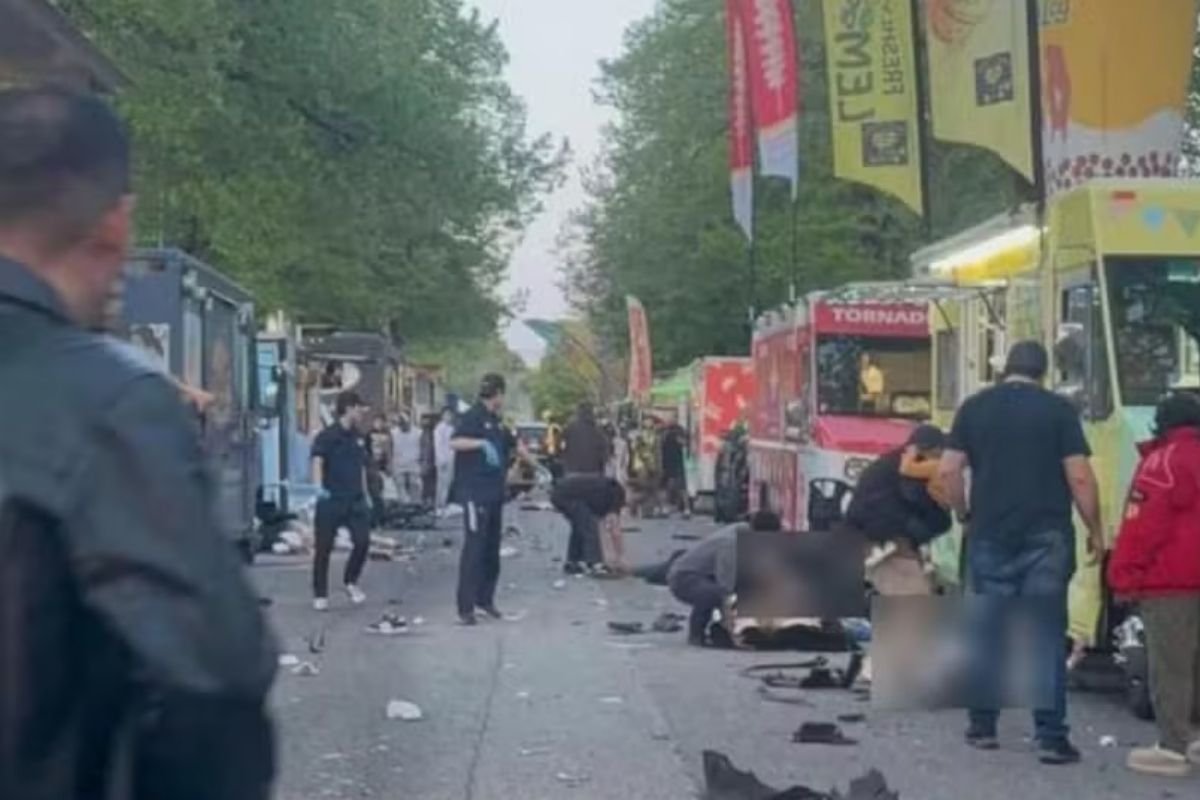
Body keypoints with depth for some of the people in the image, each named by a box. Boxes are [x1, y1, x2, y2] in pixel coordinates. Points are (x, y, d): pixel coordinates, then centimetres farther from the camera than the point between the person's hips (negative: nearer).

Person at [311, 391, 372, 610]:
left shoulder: (357, 437, 11)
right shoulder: (327, 436, -9)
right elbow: (317, 462, -23)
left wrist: (365, 495, 20)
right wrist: (318, 486, -40)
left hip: (355, 500, 5)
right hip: (331, 500, -5)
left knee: (363, 541, -6)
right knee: (324, 547, 1)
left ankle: (351, 582, 18)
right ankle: (320, 594, 12)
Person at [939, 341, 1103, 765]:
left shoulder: (975, 407, 5)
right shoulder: (1058, 409, -3)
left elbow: (948, 471, 2)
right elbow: (1080, 476, -7)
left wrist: (964, 515, 16)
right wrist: (1095, 529, 3)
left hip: (990, 536, 2)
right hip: (1046, 538, -2)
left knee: (985, 632, 11)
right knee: (1047, 636, 1)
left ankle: (982, 726, 17)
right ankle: (1051, 735, -1)